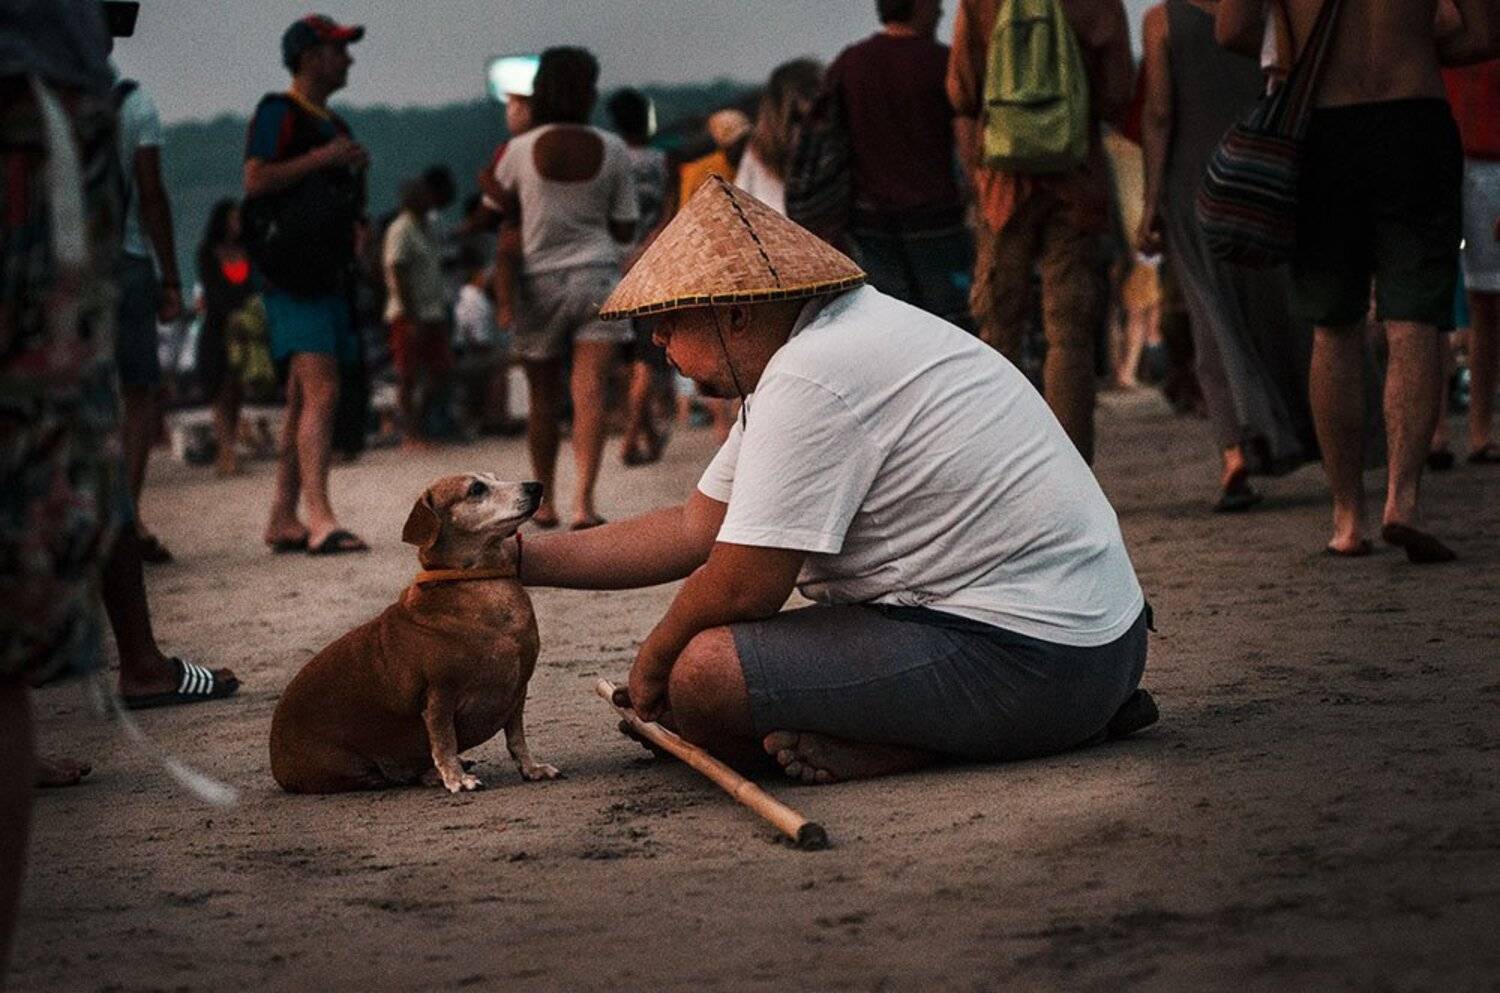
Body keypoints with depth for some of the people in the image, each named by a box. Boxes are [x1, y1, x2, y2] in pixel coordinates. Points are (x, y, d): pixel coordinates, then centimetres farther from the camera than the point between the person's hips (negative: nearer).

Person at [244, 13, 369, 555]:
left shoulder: (333, 123, 23)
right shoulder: (279, 113, -5)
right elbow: (255, 181, -18)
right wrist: (323, 158, -18)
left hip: (327, 277, 9)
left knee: (303, 402, 8)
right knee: (322, 392, -21)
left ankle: (283, 519, 11)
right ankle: (320, 520, -28)